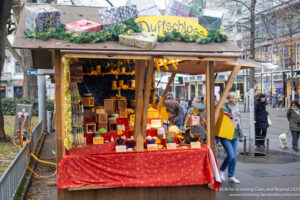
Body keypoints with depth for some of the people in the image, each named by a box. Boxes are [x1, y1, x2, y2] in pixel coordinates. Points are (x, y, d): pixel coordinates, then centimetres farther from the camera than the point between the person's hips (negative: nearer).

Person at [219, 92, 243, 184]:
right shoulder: (224, 108, -12)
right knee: (231, 155, -14)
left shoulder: (237, 109, 13)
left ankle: (231, 176, 20)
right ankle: (221, 170, 11)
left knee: (234, 156, 7)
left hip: (234, 136, 7)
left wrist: (240, 133, 22)